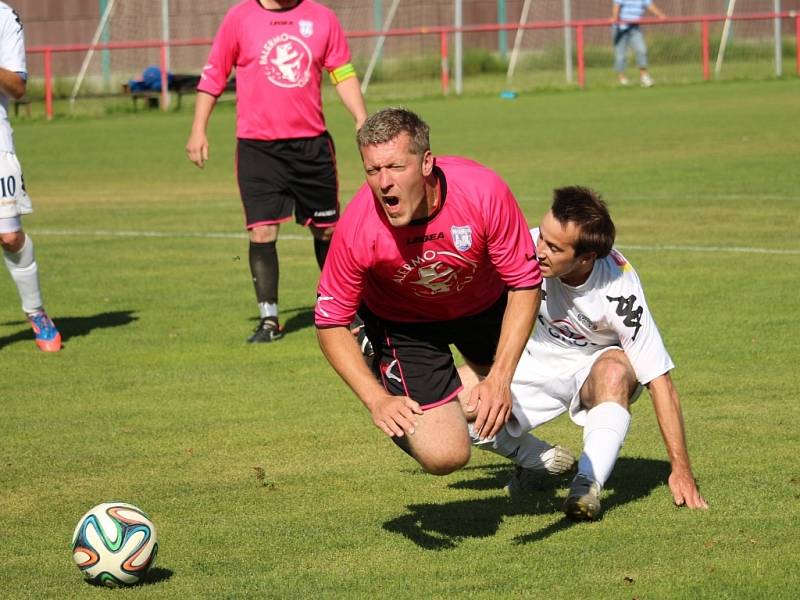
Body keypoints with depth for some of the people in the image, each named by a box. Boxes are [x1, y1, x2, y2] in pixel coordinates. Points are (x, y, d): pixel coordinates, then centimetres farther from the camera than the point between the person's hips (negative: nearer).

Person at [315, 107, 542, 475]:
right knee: (444, 456, -10)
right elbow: (330, 323, -19)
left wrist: (499, 380, -26)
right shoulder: (357, 230, -35)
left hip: (483, 304, 2)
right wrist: (377, 400, -28)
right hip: (402, 321, -2)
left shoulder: (485, 192, -35)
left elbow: (525, 285, -22)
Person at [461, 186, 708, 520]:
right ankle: (539, 459, 3)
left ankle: (589, 484, -38)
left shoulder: (618, 289, -31)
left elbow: (659, 380, -27)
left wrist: (681, 469, -28)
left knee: (614, 371, -39)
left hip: (594, 368, -3)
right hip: (535, 363, 4)